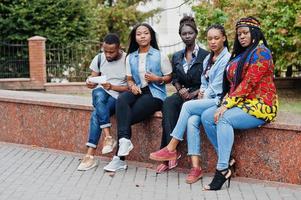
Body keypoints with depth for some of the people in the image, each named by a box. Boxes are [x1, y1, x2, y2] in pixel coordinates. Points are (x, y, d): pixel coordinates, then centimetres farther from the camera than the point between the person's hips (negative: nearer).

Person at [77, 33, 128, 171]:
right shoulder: (99, 59, 6)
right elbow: (93, 80, 9)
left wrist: (112, 87, -22)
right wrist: (90, 83, -16)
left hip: (118, 96, -3)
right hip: (101, 94, 3)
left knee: (96, 113, -30)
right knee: (98, 93, -35)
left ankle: (90, 155, -27)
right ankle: (108, 137, -37)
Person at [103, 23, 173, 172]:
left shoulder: (160, 56, 2)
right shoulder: (131, 57, 14)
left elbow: (169, 77, 7)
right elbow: (129, 79, 16)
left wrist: (157, 79, -13)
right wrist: (132, 86, -7)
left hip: (154, 94, -4)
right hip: (137, 91, 4)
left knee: (127, 117, -25)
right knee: (122, 99, -34)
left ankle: (120, 159, -17)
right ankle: (125, 141, -40)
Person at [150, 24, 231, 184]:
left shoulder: (227, 58, -6)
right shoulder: (207, 59, 20)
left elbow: (217, 85, -10)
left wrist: (203, 97, -4)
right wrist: (201, 92, 0)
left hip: (220, 100, -6)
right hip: (207, 100, 6)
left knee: (188, 106, -25)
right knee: (192, 121, -24)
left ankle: (171, 149, -15)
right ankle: (195, 167, -28)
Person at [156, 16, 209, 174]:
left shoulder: (205, 55, 0)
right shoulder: (176, 57, 16)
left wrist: (194, 93, -15)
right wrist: (180, 90, -5)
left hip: (198, 96, -3)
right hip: (182, 94, 4)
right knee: (168, 103, -32)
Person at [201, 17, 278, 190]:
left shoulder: (260, 52, -8)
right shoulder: (240, 55, 20)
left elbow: (248, 83, -17)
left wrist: (227, 105, -20)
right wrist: (226, 102, -2)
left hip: (259, 106, -9)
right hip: (241, 104, 9)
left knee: (224, 119, -31)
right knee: (207, 116, -11)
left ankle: (223, 170, -30)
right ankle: (227, 161, -11)